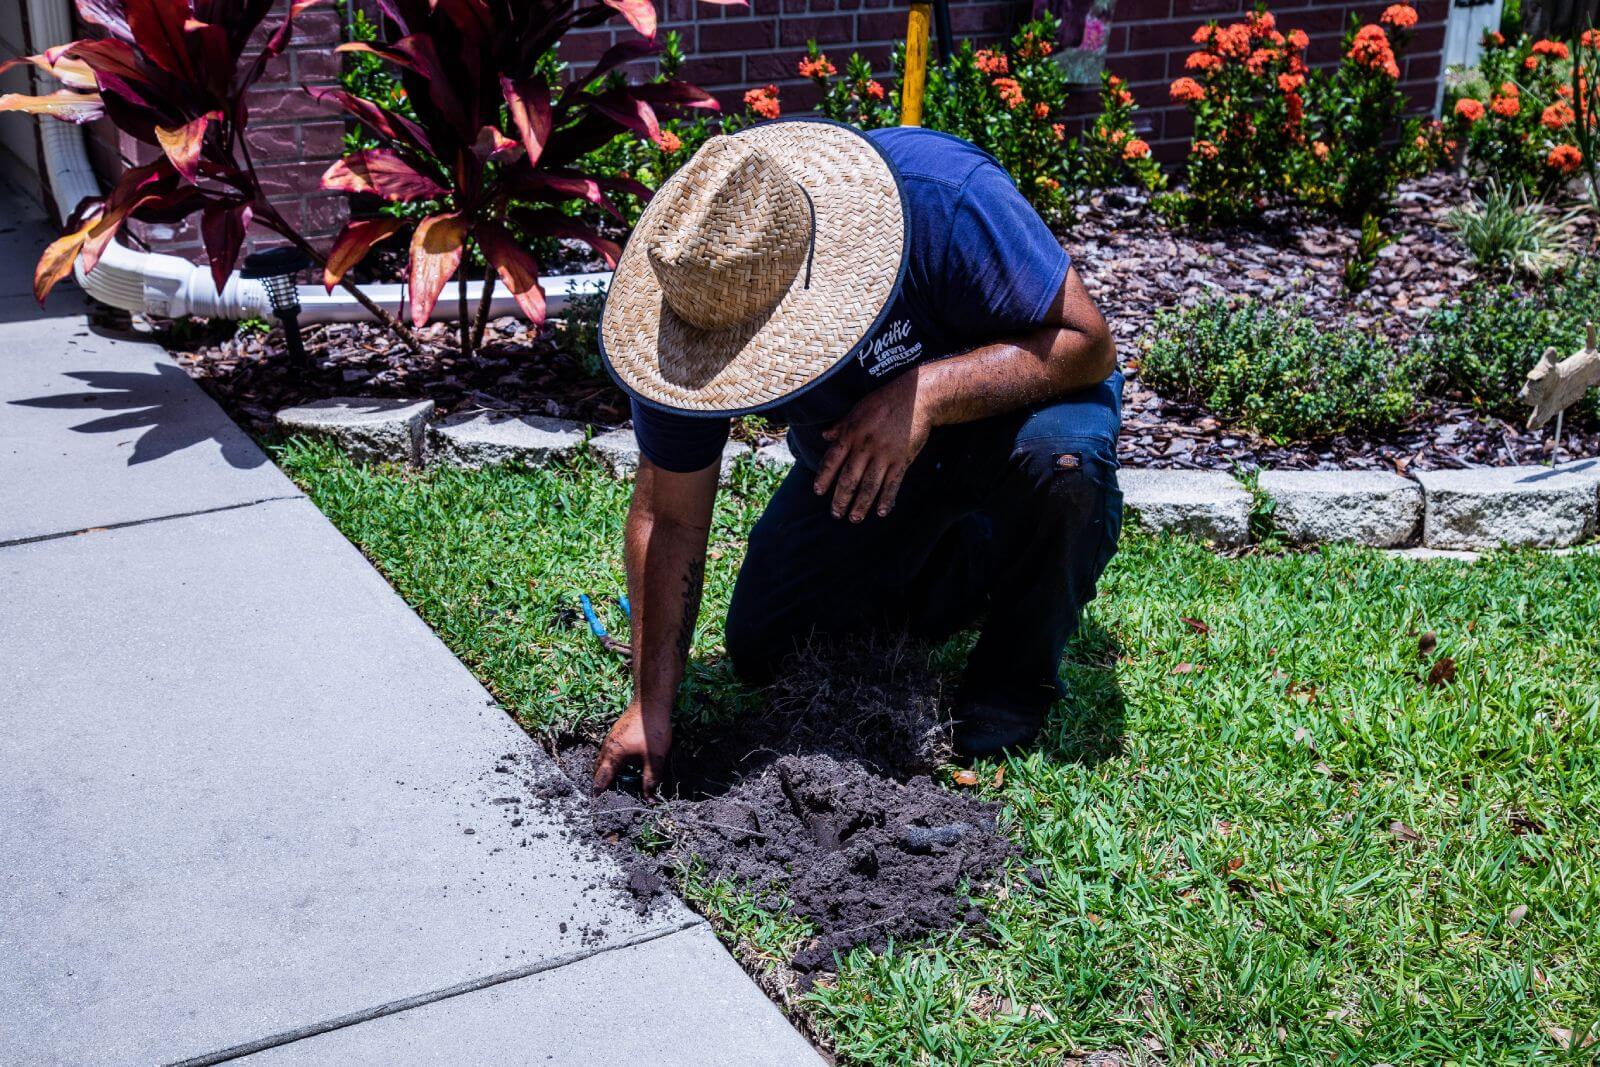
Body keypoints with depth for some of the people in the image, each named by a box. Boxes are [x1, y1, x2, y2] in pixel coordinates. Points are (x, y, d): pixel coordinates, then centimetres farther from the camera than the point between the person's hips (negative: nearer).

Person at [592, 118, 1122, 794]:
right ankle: (976, 561, 20)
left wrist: (928, 390, -44)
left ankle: (1018, 675, -10)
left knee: (1059, 455, -39)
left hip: (1003, 404, -3)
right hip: (851, 457, 4)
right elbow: (669, 519, -17)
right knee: (760, 653, -1)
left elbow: (1088, 343, -30)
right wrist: (652, 706, -19)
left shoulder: (944, 196, -36)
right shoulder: (689, 276, -24)